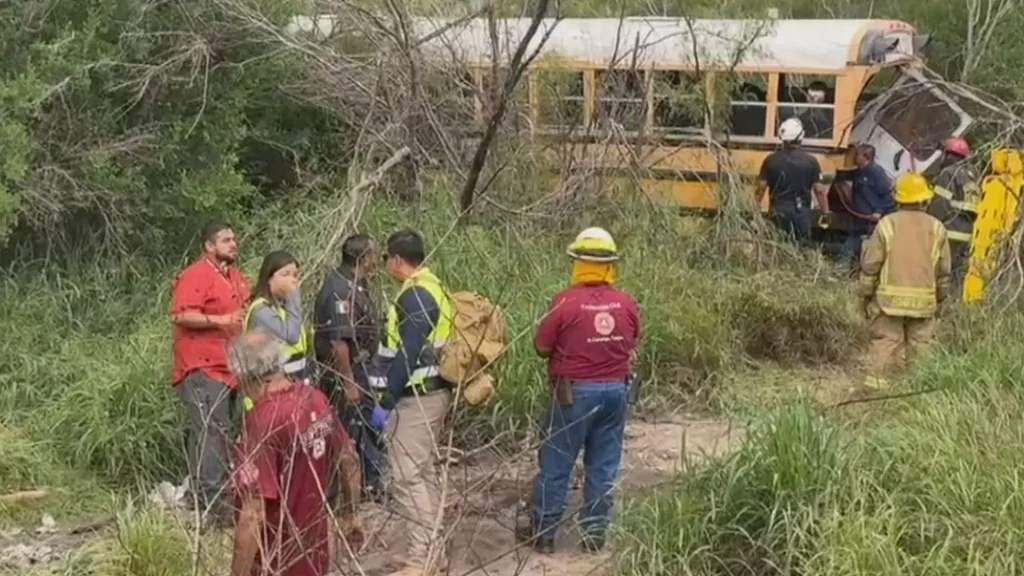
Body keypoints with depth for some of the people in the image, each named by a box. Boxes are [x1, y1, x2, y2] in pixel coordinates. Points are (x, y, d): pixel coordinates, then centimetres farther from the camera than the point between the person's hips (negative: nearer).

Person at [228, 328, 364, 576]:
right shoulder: (316, 399, -3)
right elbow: (349, 461, 11)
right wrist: (350, 516, 25)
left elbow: (253, 515, -27)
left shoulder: (261, 422, -26)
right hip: (314, 556, 7)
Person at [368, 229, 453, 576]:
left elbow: (408, 355, -22)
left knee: (407, 476, -7)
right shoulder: (432, 288, 14)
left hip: (417, 396, -11)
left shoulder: (415, 295, -17)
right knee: (423, 473, 15)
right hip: (433, 392, 11)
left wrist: (385, 402, -18)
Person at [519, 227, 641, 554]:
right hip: (615, 391, 4)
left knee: (556, 464, 7)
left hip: (574, 392, -4)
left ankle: (542, 533, 14)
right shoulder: (627, 303, -1)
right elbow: (632, 347, 9)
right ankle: (595, 534, 18)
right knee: (603, 466, 12)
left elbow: (542, 348, -9)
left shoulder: (566, 301, -15)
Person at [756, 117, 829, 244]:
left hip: (778, 210, 1)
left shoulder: (771, 160, -2)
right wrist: (826, 213, 6)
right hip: (801, 211, 0)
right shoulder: (811, 162, -3)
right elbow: (819, 190, -3)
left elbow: (761, 187, -2)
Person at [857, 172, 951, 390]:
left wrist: (864, 295, 6)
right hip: (924, 301, 1)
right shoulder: (936, 228, 4)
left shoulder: (887, 224, -3)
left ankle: (876, 385, -3)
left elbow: (870, 265, -3)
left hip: (889, 298, -1)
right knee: (920, 347, 8)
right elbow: (943, 271, 10)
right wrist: (940, 299, 21)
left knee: (884, 343, 1)